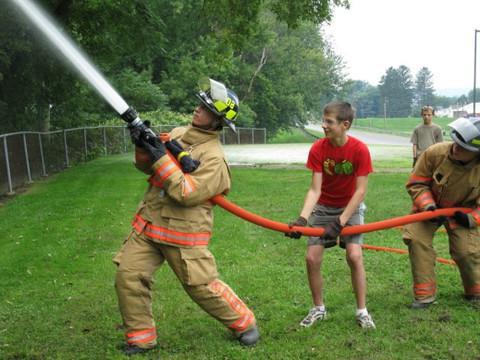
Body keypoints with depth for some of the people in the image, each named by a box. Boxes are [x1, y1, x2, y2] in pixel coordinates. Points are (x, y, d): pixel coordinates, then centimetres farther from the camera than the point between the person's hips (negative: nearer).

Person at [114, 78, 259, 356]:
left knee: (203, 286, 0)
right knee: (128, 276, 0)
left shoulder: (214, 157, -15)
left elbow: (186, 194, -23)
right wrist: (144, 146, -9)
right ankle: (141, 338, 16)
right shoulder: (178, 133, 7)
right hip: (149, 224, 7)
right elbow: (147, 167, 12)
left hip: (183, 233, -6)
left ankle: (244, 323, 25)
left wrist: (162, 158, -22)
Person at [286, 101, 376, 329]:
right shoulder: (318, 149, -17)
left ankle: (362, 311, 0)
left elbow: (360, 191, -20)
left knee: (354, 255, -18)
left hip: (350, 207, -2)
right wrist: (302, 219, -32)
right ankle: (318, 308, 15)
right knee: (312, 258, -6)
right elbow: (315, 189, -18)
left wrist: (340, 222, -27)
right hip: (323, 207, 2)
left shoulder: (359, 150, -22)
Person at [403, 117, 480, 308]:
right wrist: (427, 206, -27)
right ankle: (424, 295, -2)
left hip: (462, 211, 0)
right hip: (430, 205, 1)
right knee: (417, 239, -14)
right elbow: (416, 183, -15)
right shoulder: (435, 153, -27)